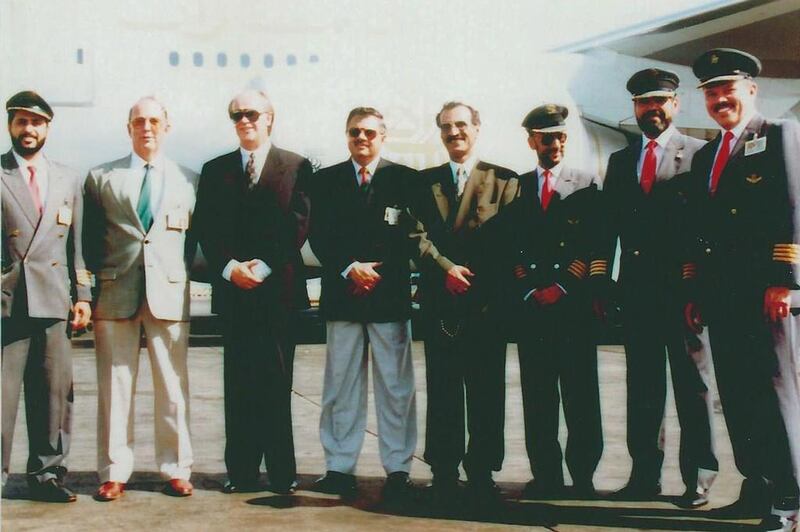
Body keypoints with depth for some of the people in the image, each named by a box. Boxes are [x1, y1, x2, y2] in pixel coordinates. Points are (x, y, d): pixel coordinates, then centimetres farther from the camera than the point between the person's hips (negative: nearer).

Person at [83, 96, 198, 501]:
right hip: (115, 293, 0)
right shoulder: (101, 177, 11)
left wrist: (179, 272, 1)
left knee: (173, 387, 2)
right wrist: (99, 278, 3)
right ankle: (114, 473, 11)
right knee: (114, 386, 3)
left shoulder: (189, 180, 12)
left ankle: (175, 470, 12)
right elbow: (90, 238, 12)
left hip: (169, 293, 0)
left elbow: (194, 237, 13)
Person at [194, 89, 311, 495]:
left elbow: (299, 224, -2)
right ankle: (241, 470, 11)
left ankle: (282, 471, 7)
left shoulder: (297, 167, 6)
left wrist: (265, 265, -12)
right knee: (239, 384, 5)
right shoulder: (215, 171, 14)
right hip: (232, 290, 2)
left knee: (276, 382, 0)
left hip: (278, 287, -2)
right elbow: (205, 229, 6)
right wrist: (229, 267, -10)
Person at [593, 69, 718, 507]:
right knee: (642, 386, 9)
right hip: (637, 291, 5)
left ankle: (698, 478, 8)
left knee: (693, 384, 2)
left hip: (684, 288, -5)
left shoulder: (699, 154, 1)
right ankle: (645, 475, 17)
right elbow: (609, 226, 13)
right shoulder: (620, 161, 16)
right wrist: (600, 276, 3)